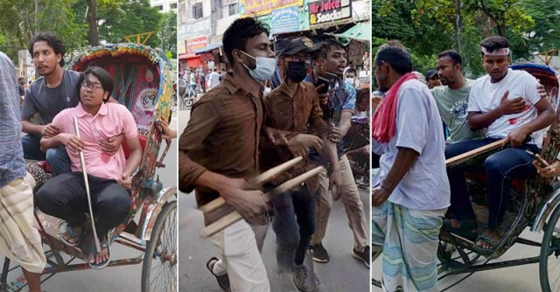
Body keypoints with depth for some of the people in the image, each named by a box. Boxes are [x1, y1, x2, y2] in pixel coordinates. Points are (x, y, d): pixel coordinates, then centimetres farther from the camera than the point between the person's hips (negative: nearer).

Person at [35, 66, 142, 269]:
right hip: (80, 178, 2)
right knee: (45, 196, -31)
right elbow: (43, 144, 20)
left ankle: (99, 235, 3)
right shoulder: (66, 116, 9)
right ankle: (78, 222, 9)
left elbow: (136, 149, 9)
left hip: (111, 182, -2)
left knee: (117, 203, -39)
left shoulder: (120, 112, 4)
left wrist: (127, 174, -9)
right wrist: (60, 137, -3)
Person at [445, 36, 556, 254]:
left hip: (524, 147, -5)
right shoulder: (478, 85, 11)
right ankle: (465, 218, -5)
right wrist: (500, 110, -8)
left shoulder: (523, 79, -2)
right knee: (447, 155, -14)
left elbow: (549, 113, -5)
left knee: (495, 164, -39)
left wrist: (524, 129, -23)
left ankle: (493, 228, -17)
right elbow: (472, 123, 6)